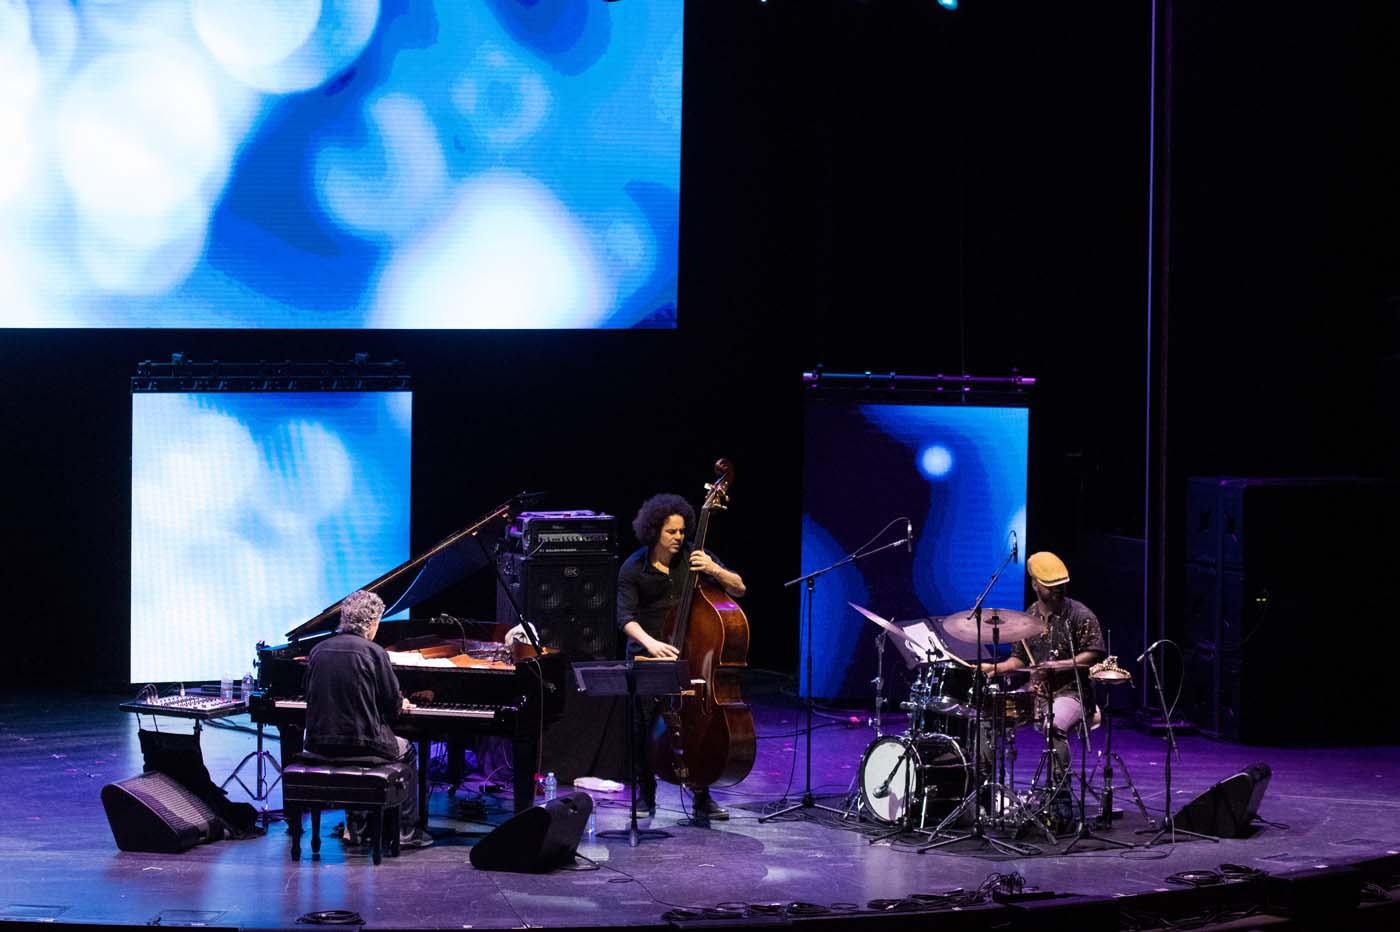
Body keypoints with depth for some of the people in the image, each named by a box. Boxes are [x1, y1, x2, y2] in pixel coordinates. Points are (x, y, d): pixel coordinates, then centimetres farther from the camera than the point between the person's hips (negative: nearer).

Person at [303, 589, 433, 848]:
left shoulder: (317, 650, 3)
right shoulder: (374, 653, -12)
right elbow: (393, 704, -8)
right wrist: (400, 706, 18)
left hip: (319, 745, 5)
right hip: (361, 744, -5)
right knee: (407, 752, 25)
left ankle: (355, 823, 35)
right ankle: (406, 830, 24)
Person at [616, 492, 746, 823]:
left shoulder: (693, 556, 1)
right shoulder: (633, 569, -3)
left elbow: (739, 588, 2)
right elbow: (626, 617, -11)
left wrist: (713, 570, -17)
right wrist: (650, 642, -29)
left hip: (689, 651, 1)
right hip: (648, 655, -1)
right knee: (645, 720, -11)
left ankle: (702, 797, 0)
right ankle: (646, 794, 9)